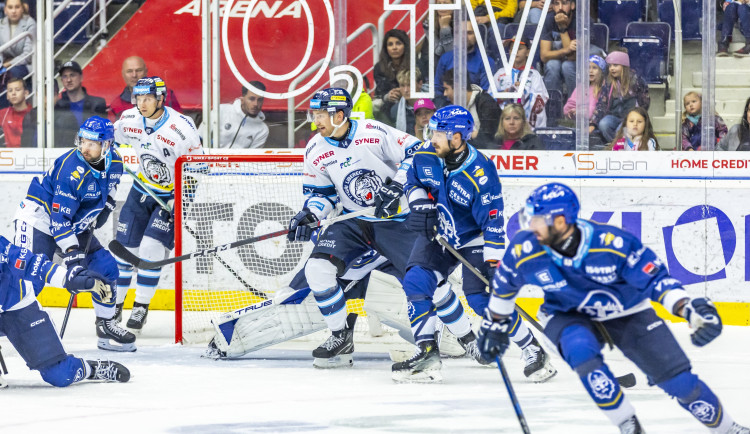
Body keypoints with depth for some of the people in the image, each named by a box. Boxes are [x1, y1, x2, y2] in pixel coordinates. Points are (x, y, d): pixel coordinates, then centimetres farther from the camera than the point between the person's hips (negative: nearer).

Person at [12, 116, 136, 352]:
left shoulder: (114, 162, -6)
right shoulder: (72, 170, -29)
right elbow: (59, 218, -28)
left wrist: (103, 209, 2)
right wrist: (71, 252, -32)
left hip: (74, 224, 7)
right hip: (40, 217, -7)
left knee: (106, 269, 3)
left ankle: (106, 327, 17)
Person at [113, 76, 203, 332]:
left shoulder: (181, 128, -24)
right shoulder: (129, 120, -10)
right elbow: (109, 141, 11)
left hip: (172, 195, -5)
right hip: (142, 190, 5)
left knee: (151, 248, -15)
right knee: (124, 247, 2)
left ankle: (141, 308, -2)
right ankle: (113, 305, 18)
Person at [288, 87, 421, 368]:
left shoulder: (374, 133, -17)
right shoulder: (316, 150, -1)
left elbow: (415, 153, -13)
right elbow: (320, 192, 9)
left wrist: (397, 185, -24)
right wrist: (308, 215, -9)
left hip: (395, 218, -4)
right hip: (353, 222, 4)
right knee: (317, 268, -16)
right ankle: (340, 338, -1)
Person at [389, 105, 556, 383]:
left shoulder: (481, 174, -27)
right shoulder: (425, 155, -12)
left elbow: (493, 222, -26)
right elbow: (413, 179, 9)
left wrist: (495, 263, -28)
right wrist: (419, 202, -11)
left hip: (473, 239, -5)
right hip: (437, 235, 5)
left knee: (483, 299, -14)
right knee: (417, 281, -15)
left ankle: (533, 350, 2)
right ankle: (427, 352, -8)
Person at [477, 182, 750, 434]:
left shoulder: (613, 244, -30)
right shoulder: (524, 251, -22)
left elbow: (656, 279, -22)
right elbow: (504, 285, 1)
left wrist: (692, 309, -34)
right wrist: (495, 324, 12)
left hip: (627, 314, -1)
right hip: (569, 316, 1)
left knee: (677, 379, -7)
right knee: (579, 348, -34)